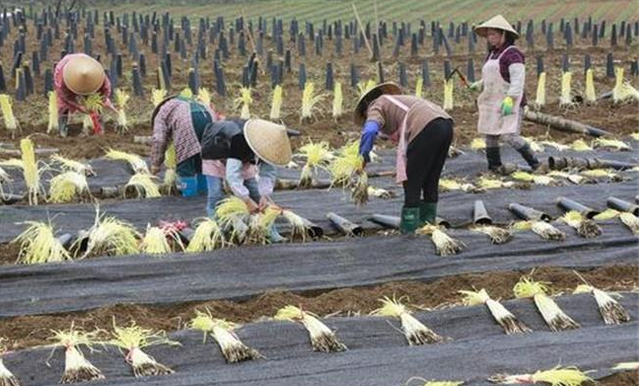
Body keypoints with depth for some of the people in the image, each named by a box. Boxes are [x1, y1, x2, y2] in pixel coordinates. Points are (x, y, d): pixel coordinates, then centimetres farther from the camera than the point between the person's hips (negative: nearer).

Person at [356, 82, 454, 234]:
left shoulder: (376, 107, 11)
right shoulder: (400, 100, 36)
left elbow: (369, 131, -9)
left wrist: (364, 156, 1)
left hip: (426, 128, -8)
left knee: (412, 181, 3)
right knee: (431, 180, 20)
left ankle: (409, 226, 7)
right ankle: (428, 220, 28)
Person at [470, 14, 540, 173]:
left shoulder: (512, 53, -12)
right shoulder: (492, 54, 15)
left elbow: (518, 80, -20)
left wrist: (510, 99, -29)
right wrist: (479, 85, 9)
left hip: (509, 104, -9)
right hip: (492, 102, 9)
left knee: (509, 136, -15)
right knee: (490, 135, 10)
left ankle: (535, 163, -4)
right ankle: (494, 166, 21)